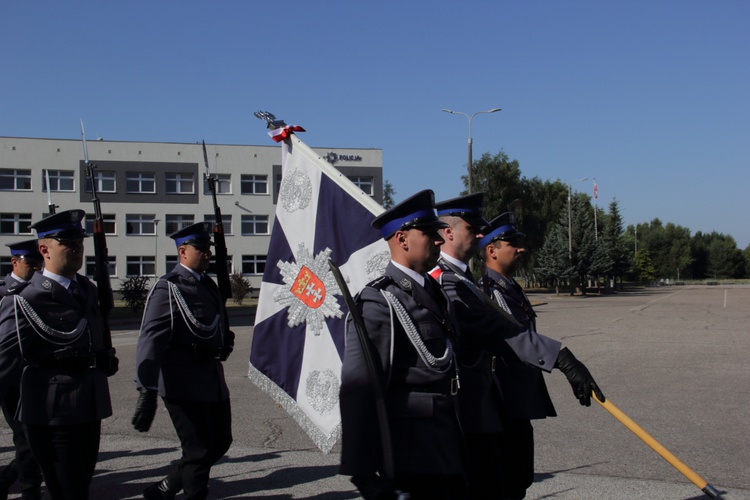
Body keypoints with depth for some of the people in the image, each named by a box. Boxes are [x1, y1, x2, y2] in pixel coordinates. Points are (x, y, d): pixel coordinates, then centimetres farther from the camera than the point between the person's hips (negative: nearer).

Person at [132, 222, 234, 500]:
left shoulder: (208, 284, 13)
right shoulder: (168, 287, -13)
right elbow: (150, 341, -20)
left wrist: (224, 341, 6)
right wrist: (147, 392, -28)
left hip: (212, 379, 9)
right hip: (184, 382, -9)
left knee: (220, 441, 16)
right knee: (198, 450, -2)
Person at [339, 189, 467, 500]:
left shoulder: (434, 292, 11)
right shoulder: (378, 302, -15)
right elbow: (357, 389, -20)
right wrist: (362, 473, -20)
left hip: (447, 449, 8)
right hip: (411, 455, -8)